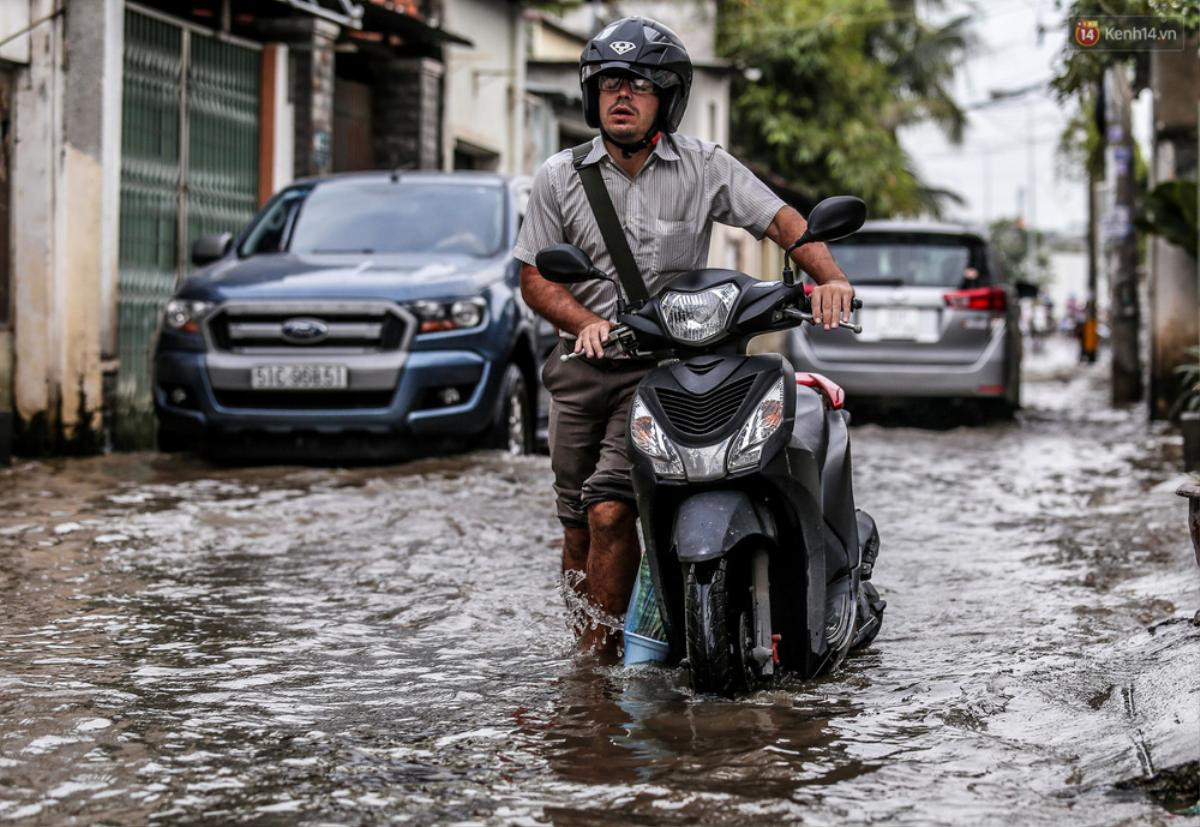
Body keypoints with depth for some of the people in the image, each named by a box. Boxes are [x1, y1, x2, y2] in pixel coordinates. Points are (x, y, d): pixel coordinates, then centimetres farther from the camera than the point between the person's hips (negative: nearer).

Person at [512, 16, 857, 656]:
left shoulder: (703, 167, 1)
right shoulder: (560, 176, 6)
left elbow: (782, 220, -5)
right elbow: (535, 276, 7)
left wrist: (829, 278, -24)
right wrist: (586, 323, -12)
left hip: (666, 369, -3)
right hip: (583, 364, 3)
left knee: (609, 511, -18)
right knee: (577, 525, 4)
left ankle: (598, 657, -8)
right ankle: (577, 653, 19)